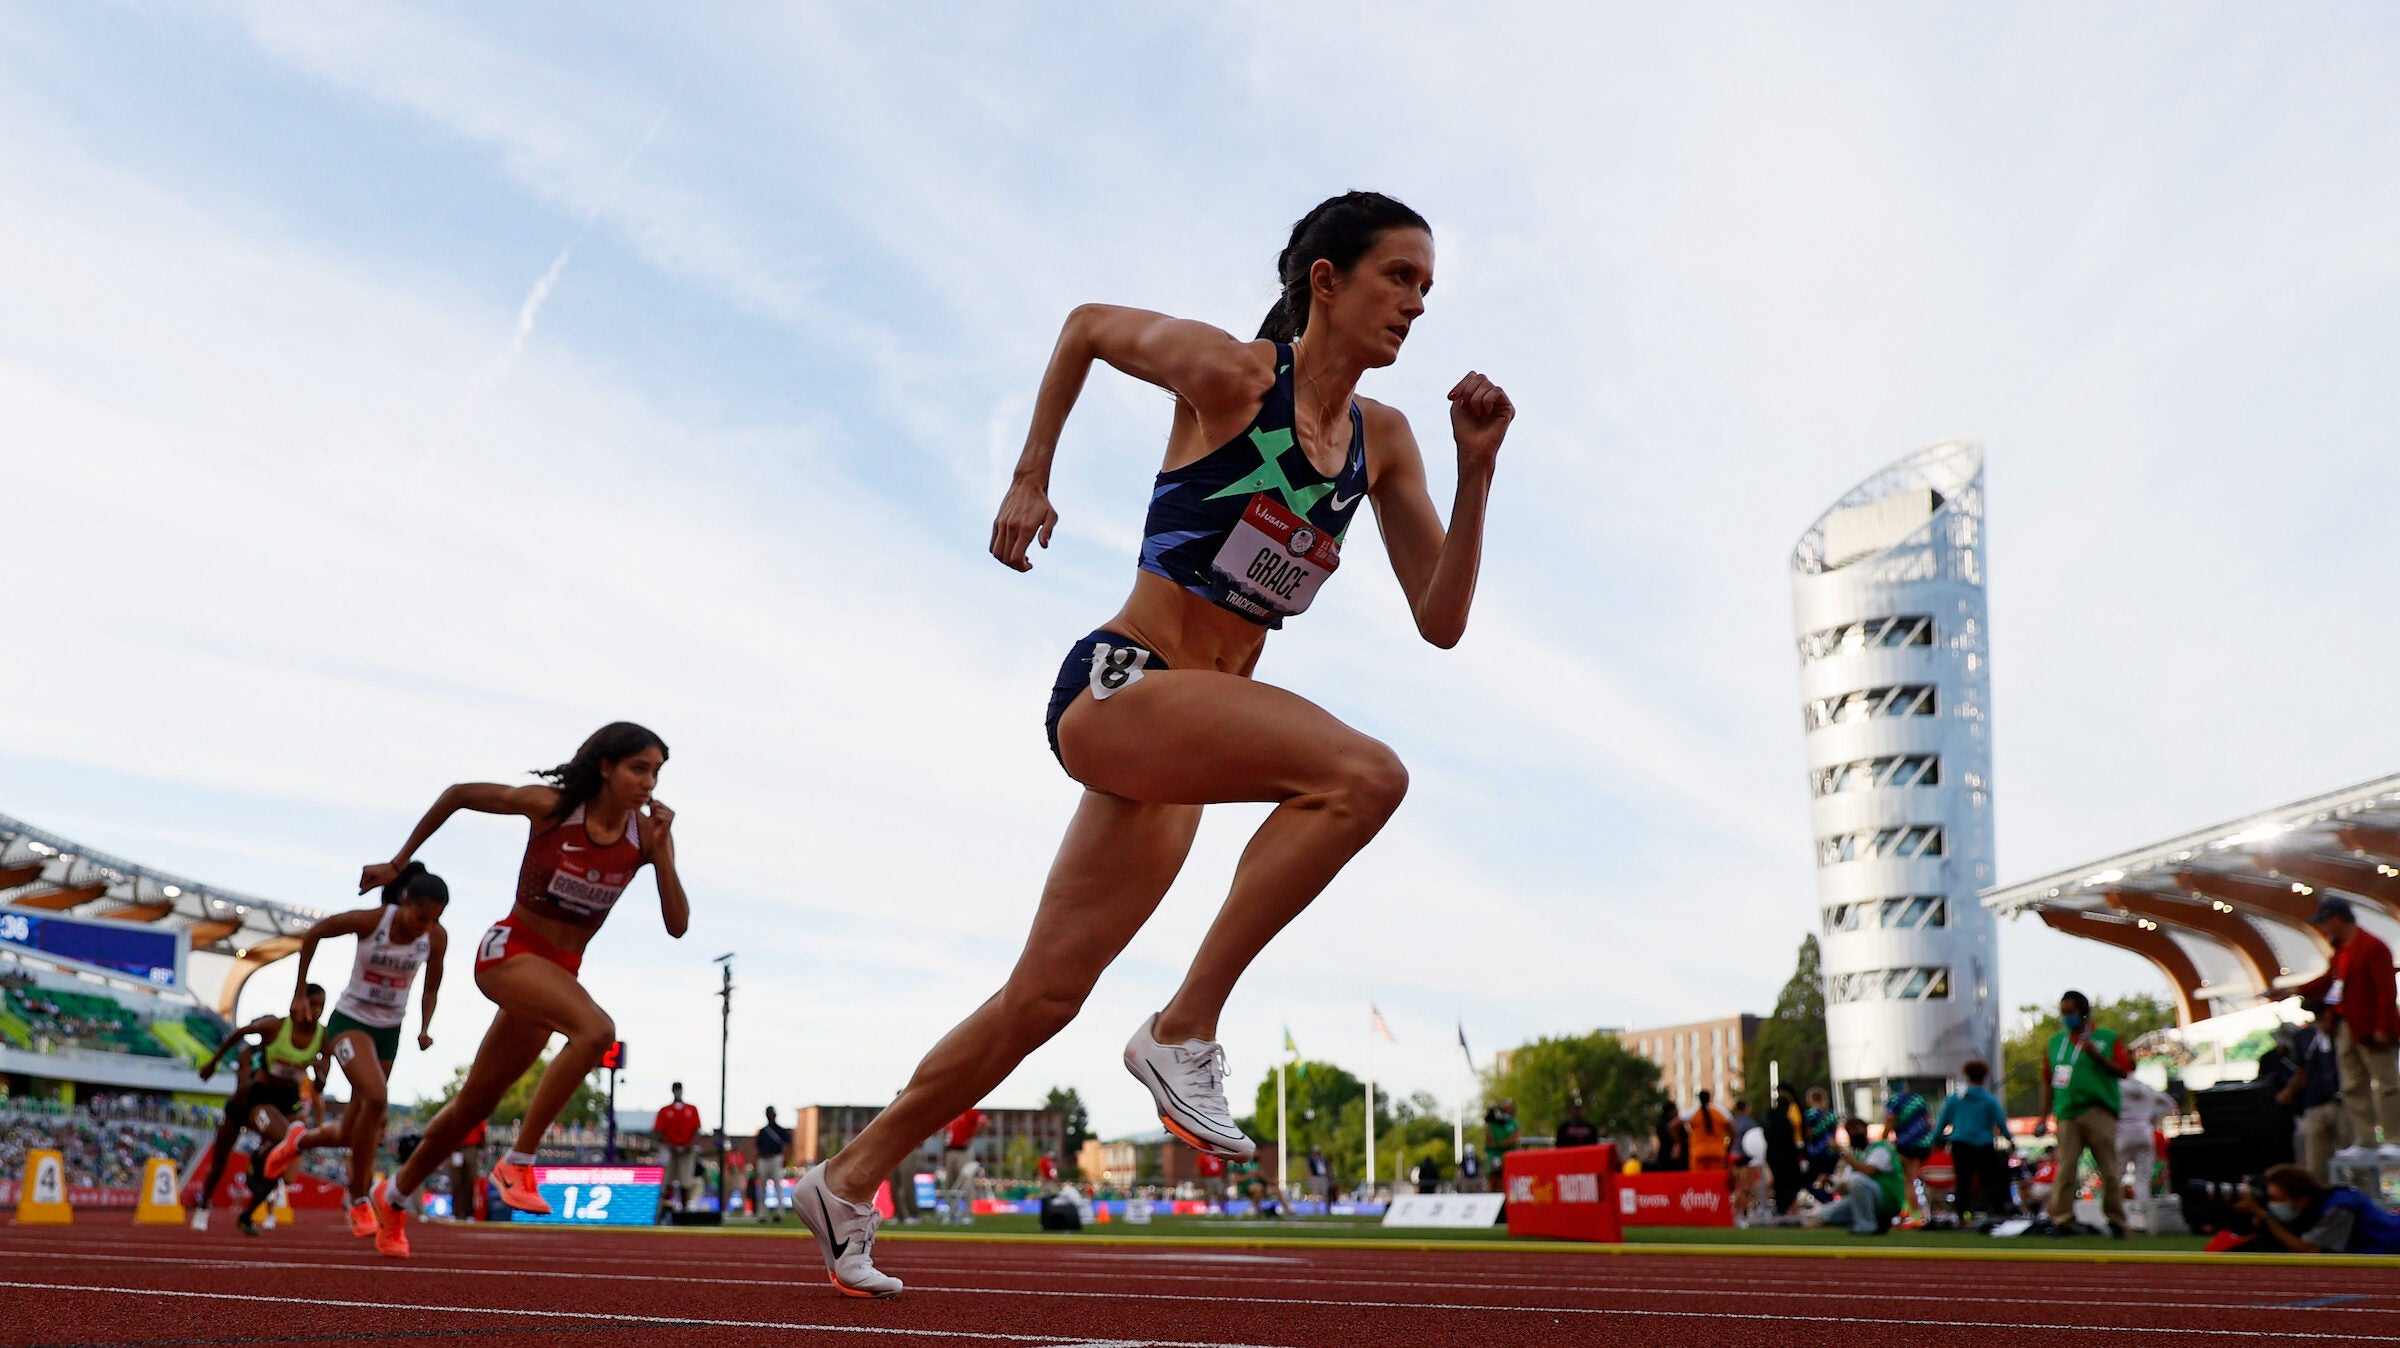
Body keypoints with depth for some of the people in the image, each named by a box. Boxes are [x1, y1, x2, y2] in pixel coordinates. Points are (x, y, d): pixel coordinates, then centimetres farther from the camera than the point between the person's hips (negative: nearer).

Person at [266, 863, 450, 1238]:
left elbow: (431, 988, 6)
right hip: (350, 1020, -4)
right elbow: (311, 936, -3)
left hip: (389, 1031, 4)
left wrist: (425, 1027, -9)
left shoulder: (436, 938, -10)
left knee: (348, 1134, 7)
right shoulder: (368, 921, -20)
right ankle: (359, 1204, -16)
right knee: (376, 1098, -30)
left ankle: (300, 1140, 44)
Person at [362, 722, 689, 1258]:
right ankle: (517, 1163, -24)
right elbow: (458, 794, -1)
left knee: (474, 1105, 16)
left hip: (561, 971, 5)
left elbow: (677, 925, -10)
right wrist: (399, 863, 5)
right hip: (508, 951, -5)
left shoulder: (648, 833, -5)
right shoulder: (550, 806, -14)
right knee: (596, 1030, -33)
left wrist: (660, 852, -21)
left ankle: (392, 1197, 38)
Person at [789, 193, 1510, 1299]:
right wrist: (1029, 481, 12)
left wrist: (1478, 471, -4)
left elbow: (1441, 621, 6)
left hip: (1180, 735, 7)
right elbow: (1087, 324, 10)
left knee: (1045, 998, 11)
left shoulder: (1382, 442, 9)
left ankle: (849, 1180, 26)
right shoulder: (1228, 373, -6)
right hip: (1114, 683, -7)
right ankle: (1186, 1029, -20)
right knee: (1364, 775, -29)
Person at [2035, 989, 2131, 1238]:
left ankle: (2116, 1221, 10)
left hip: (2099, 1113, -2)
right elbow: (2048, 1082, 16)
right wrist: (2043, 1117, 11)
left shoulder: (2107, 1038, 7)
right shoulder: (2055, 1042, 16)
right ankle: (2062, 1220, -7)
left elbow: (2124, 1071, 0)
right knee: (2065, 1169, -7)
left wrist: (2097, 1057, -12)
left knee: (2109, 1170, 0)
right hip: (2067, 1114, 2)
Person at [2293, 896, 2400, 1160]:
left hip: (2372, 1030, -10)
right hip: (2346, 1028, 10)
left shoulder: (2372, 947, -14)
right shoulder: (2341, 949, 13)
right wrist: (2296, 991, 10)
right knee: (2353, 1088, 9)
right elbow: (2328, 980, 19)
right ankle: (2363, 1143, 11)